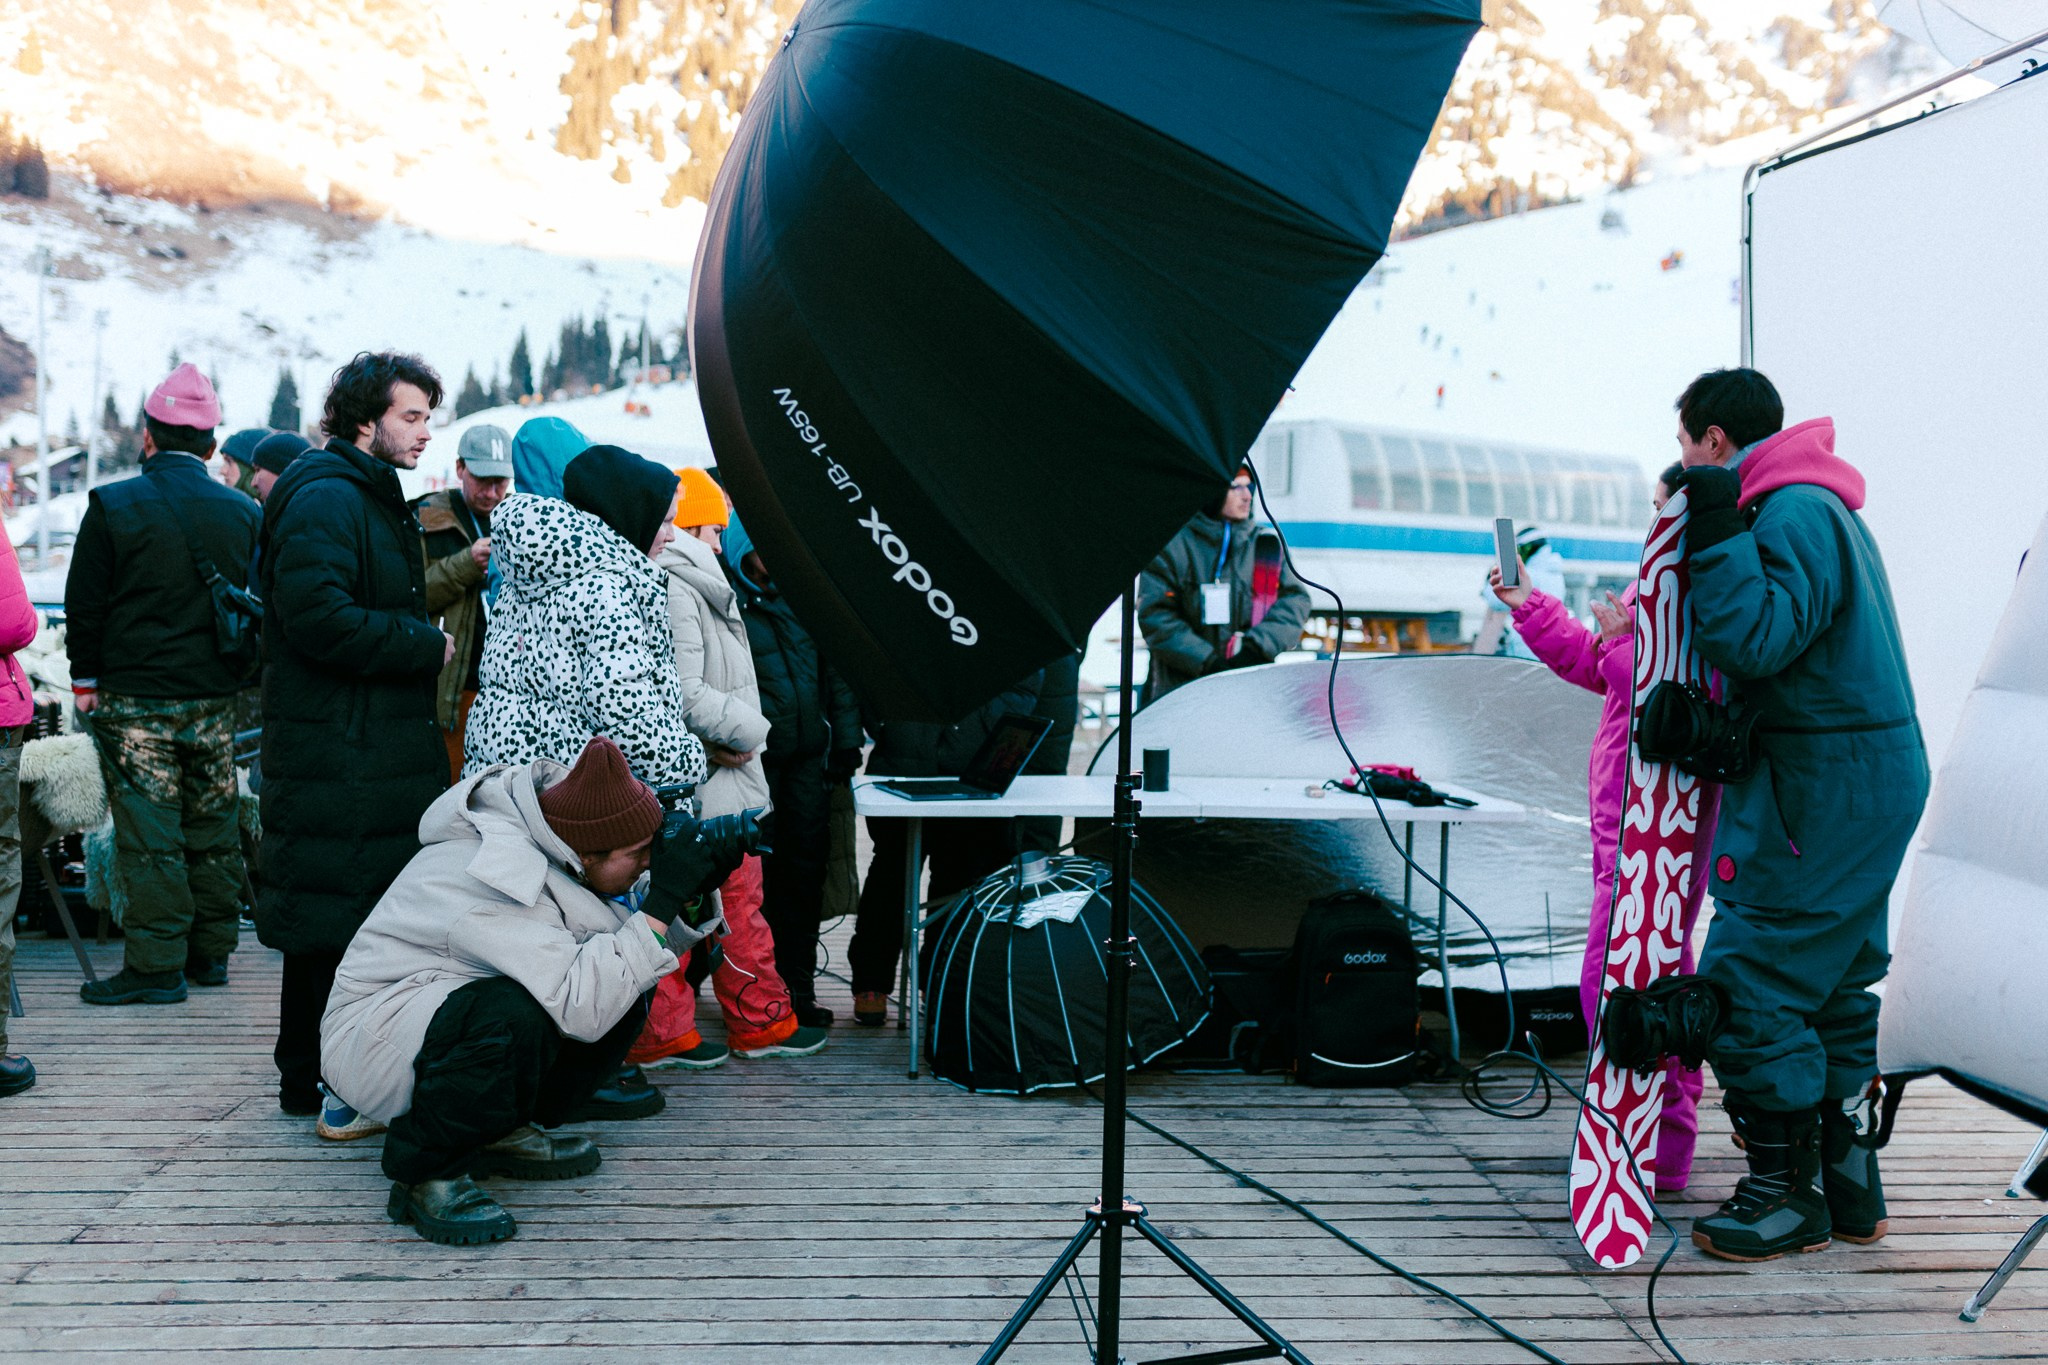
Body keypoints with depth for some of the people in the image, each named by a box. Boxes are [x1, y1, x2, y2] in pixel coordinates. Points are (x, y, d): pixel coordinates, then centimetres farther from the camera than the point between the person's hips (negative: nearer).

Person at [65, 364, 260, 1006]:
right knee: (213, 826, 12)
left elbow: (85, 605, -5)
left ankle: (156, 965, 4)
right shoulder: (245, 513, 2)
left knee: (149, 833, 0)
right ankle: (211, 952, 21)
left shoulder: (113, 506, -9)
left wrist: (86, 679, 7)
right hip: (216, 698, 4)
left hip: (135, 698, -4)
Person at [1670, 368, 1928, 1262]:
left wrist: (1716, 533, -22)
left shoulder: (1793, 512, -15)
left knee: (1748, 986, -5)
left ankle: (1788, 1196, 4)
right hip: (1868, 782, 11)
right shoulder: (1821, 509, 19)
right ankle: (1848, 1188, 25)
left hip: (1824, 786, -11)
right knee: (1834, 991, 16)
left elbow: (1755, 644, -26)